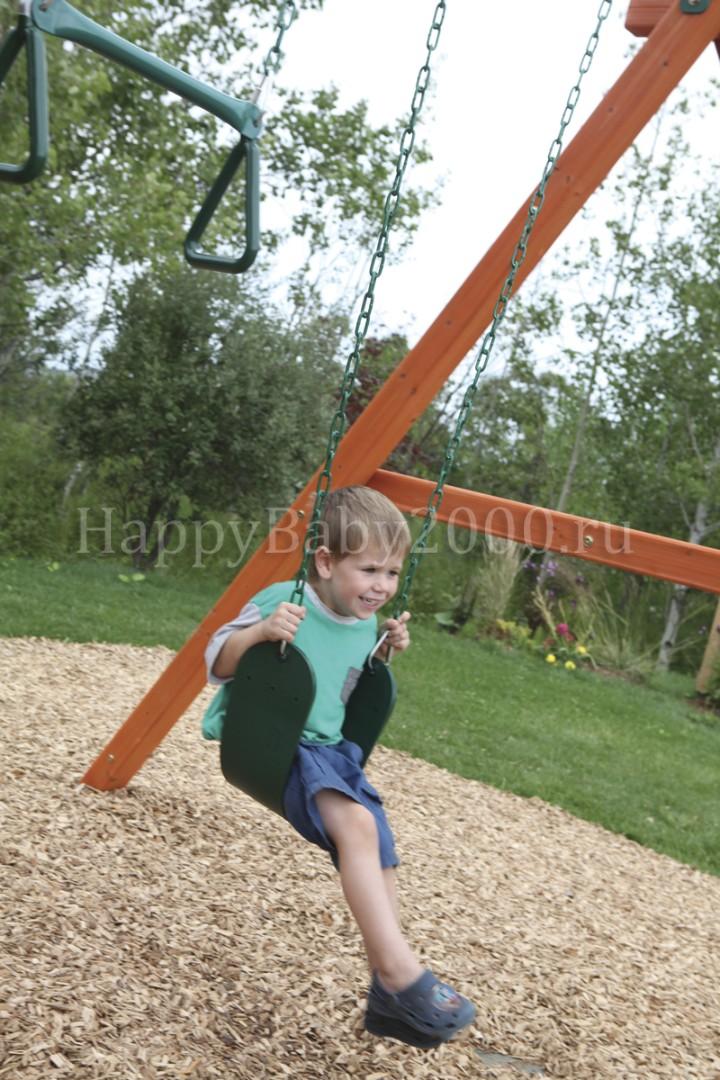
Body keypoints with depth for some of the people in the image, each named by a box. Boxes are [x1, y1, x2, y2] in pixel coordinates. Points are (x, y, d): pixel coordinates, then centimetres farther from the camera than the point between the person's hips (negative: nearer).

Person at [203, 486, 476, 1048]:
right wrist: (260, 632, -29)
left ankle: (389, 993, 14)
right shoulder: (280, 601, -13)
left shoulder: (367, 623, 8)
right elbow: (216, 663, -9)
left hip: (330, 749, 8)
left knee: (378, 856, 0)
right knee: (357, 824, -30)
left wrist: (385, 650, 8)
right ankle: (402, 970, -24)